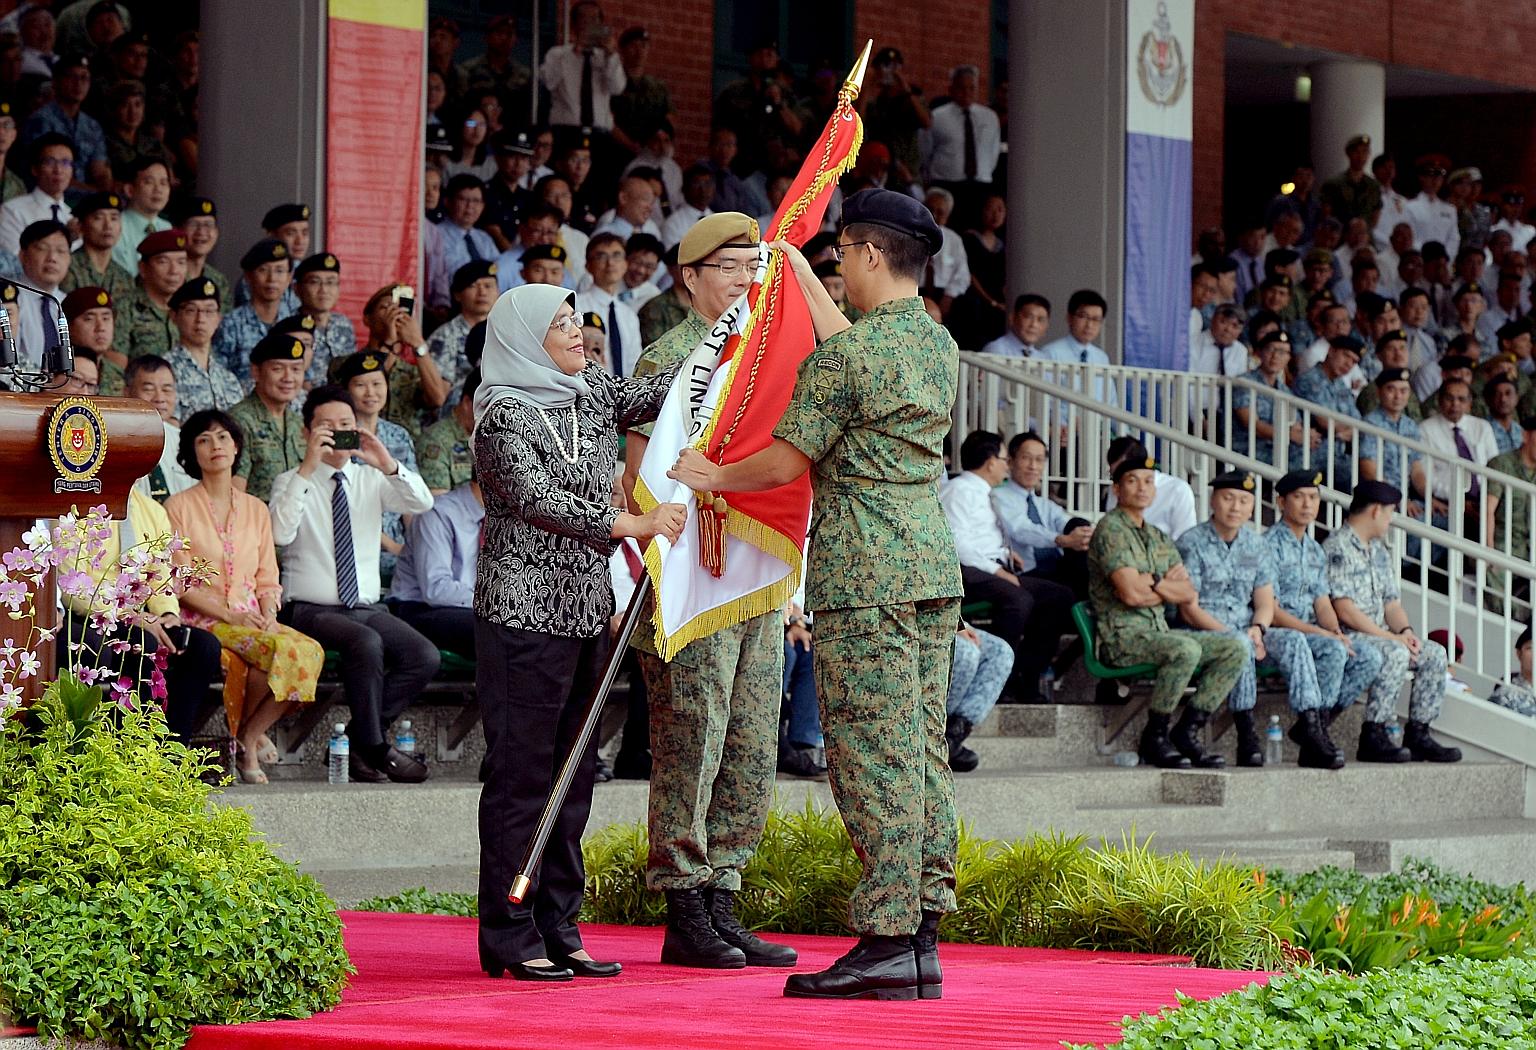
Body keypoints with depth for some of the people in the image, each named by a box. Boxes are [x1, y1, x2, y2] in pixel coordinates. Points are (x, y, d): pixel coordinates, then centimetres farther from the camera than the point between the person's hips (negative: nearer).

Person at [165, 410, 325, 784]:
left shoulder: (255, 509, 18)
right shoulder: (179, 507, 2)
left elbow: (267, 578, 15)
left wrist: (268, 615, -7)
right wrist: (229, 614, -15)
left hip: (252, 619, 5)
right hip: (204, 622, -5)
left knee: (310, 652, -27)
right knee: (282, 650, -32)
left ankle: (247, 738, -11)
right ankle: (247, 736, -10)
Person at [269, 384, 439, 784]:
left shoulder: (371, 479, 11)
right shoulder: (291, 482, 2)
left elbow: (422, 503, -6)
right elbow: (280, 533, -18)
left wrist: (388, 465, -21)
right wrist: (307, 470, -23)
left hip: (367, 608, 4)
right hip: (311, 611, -4)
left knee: (424, 657, -21)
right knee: (366, 643, -35)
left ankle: (358, 738, -9)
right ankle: (375, 749, -22)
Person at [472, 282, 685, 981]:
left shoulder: (593, 394, 12)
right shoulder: (503, 416, -11)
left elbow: (661, 393, 6)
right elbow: (539, 501, -22)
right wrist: (631, 524, -29)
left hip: (585, 614, 8)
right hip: (522, 614, -8)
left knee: (573, 773, 9)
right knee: (522, 773, -4)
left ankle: (558, 929, 15)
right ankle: (510, 938, 0)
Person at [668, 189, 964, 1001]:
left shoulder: (846, 351, -12)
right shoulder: (941, 345, 13)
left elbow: (786, 461, -7)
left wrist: (713, 477, 11)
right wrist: (807, 287, 42)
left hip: (863, 575, -8)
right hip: (933, 564, 8)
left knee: (871, 753, -8)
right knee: (922, 749, 8)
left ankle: (886, 942, -10)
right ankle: (921, 936, 8)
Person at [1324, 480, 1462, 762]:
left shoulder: (1379, 550, 19)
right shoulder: (1338, 548, -12)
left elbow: (1391, 601, 18)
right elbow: (1344, 611, -19)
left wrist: (1405, 631, -5)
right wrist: (1391, 638, -18)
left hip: (1379, 637, 9)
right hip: (1347, 638, -9)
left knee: (1435, 653, -4)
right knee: (1395, 654, -32)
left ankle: (1418, 735, -6)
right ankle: (1373, 736, -29)